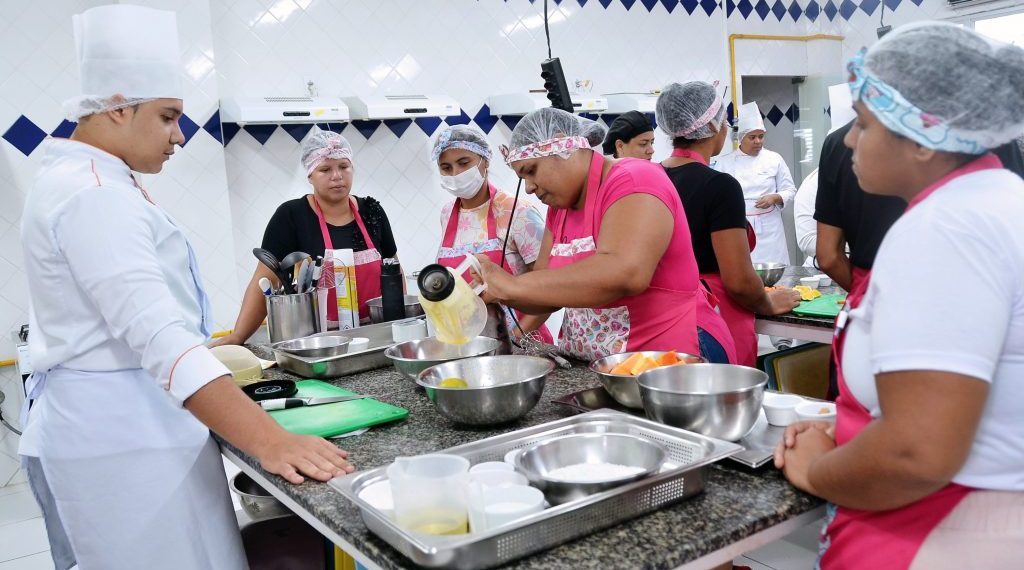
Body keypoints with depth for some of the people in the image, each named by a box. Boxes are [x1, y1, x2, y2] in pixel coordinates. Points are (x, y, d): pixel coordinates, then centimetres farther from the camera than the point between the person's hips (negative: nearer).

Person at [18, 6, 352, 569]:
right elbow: (158, 336, -31)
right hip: (122, 433, -10)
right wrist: (269, 440, -37)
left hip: (115, 422, 11)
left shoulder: (82, 180, 14)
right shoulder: (91, 195, -20)